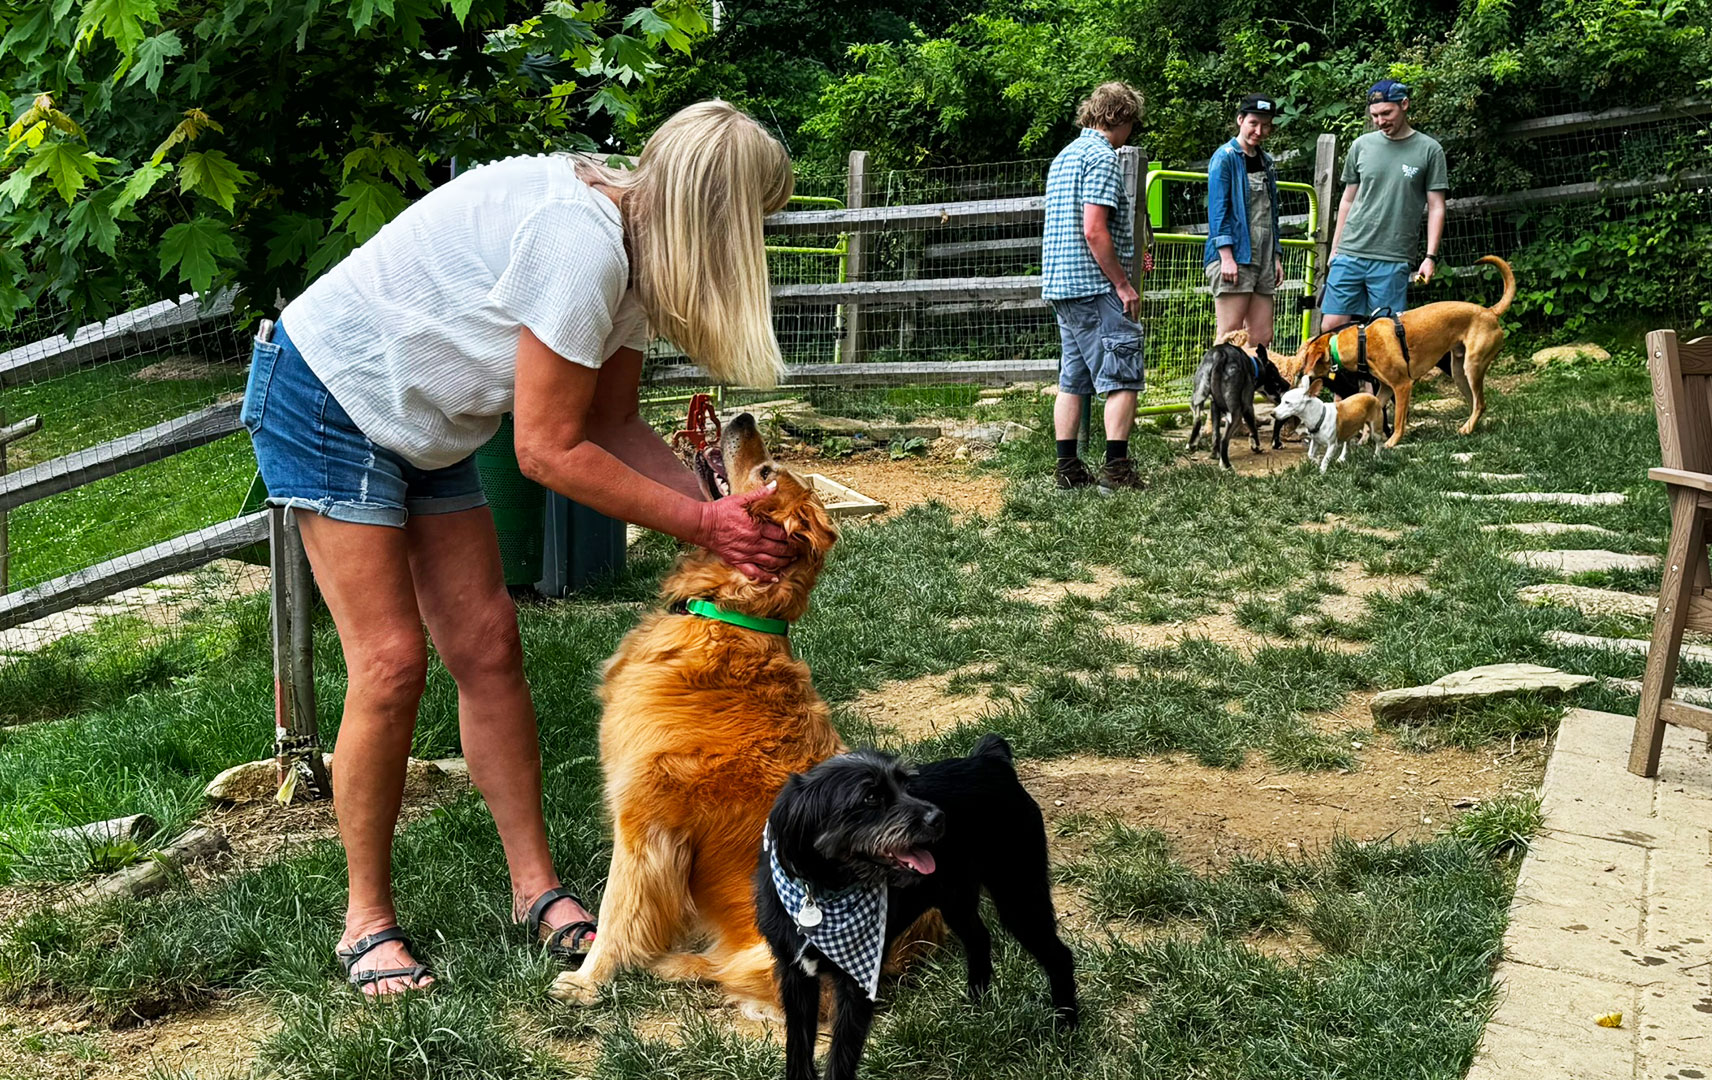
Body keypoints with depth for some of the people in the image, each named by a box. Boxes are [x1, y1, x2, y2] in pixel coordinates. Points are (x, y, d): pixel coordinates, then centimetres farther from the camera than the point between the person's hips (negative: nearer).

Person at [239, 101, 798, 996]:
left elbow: (615, 425, -1)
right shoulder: (580, 244, -32)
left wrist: (723, 510, -13)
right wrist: (702, 523, -23)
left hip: (425, 424, 9)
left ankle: (535, 887, 12)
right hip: (328, 398, -9)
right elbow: (550, 452, -28)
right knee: (391, 664, -10)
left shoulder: (628, 249, -3)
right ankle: (367, 919, 6)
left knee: (487, 648, 4)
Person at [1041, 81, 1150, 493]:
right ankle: (1116, 470, -11)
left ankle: (1067, 468, 12)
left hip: (1060, 284, 10)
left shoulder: (1065, 156, 19)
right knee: (1123, 375, -7)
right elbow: (1094, 231, -19)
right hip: (1095, 286, -9)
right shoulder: (1102, 157, -11)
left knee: (1073, 378, 11)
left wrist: (1128, 233, 30)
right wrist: (1124, 283, -14)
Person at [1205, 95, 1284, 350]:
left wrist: (1277, 257, 17)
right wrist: (1226, 257, -19)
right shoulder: (1225, 157, -3)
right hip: (1234, 255, -7)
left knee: (1262, 337, 3)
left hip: (1262, 257, 7)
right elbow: (1217, 209, -10)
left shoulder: (1266, 162, 20)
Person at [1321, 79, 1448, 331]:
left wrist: (1431, 257, -6)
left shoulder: (1429, 150, 2)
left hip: (1393, 260, -3)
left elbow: (1436, 207, 2)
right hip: (1350, 253, 3)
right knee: (1331, 325, -2)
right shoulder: (1362, 145, 10)